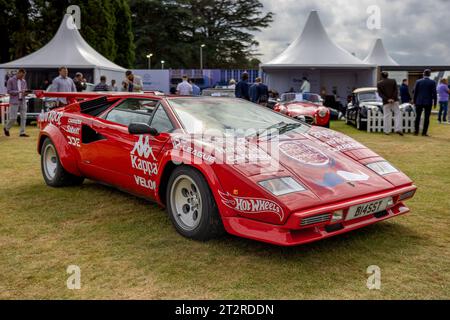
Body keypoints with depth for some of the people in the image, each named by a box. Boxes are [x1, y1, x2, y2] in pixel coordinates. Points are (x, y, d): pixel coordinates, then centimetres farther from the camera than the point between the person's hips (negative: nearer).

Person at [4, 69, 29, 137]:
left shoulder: (24, 81, 13)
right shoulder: (11, 80, -2)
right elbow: (8, 91, -6)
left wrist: (26, 92, -4)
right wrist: (18, 92, -18)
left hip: (23, 101, 5)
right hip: (14, 102, -5)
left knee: (23, 117, 0)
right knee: (13, 118, -5)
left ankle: (22, 132, 5)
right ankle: (6, 128, 21)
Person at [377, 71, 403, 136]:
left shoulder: (379, 84, 1)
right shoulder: (393, 81, 3)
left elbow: (380, 94, -6)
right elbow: (396, 90, -6)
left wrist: (387, 99, -12)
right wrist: (393, 98, -12)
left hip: (386, 102, 0)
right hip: (395, 101, 0)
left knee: (387, 116, 5)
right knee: (397, 114, 4)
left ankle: (387, 131, 7)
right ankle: (398, 129, -6)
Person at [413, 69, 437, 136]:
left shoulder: (418, 82, 0)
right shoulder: (432, 82, -4)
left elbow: (415, 92, 3)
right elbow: (434, 93, -5)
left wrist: (414, 101, 11)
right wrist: (435, 102, 3)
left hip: (419, 102, 2)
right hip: (428, 102, -2)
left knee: (418, 117, 8)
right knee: (427, 117, 2)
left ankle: (416, 132, 7)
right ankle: (424, 132, 1)